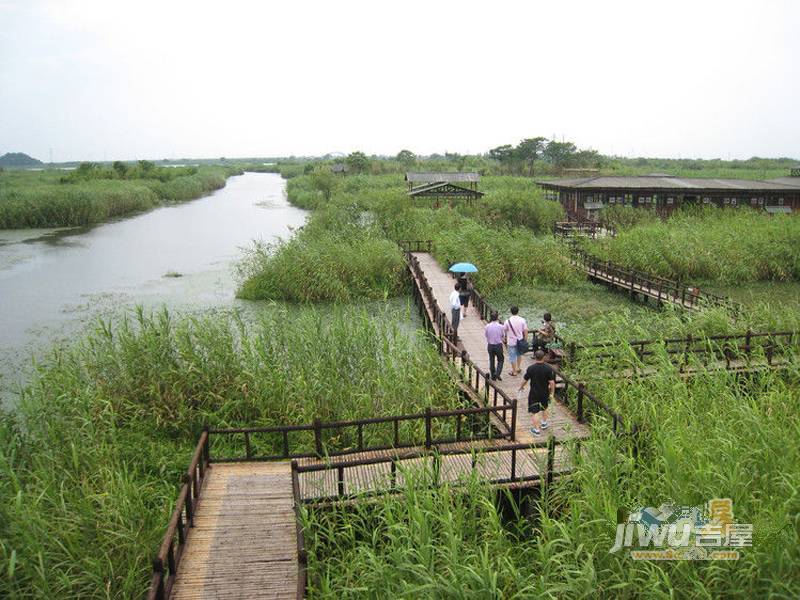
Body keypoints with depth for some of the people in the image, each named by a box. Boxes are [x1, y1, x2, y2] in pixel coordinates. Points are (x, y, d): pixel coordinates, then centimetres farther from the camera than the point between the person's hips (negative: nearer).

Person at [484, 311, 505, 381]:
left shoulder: (487, 327, -12)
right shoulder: (500, 326, -16)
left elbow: (486, 335, 1)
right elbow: (503, 336, -2)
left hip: (490, 345, 2)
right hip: (498, 345, -2)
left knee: (491, 360, 17)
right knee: (500, 360, 16)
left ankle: (493, 376, 26)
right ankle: (497, 374, 0)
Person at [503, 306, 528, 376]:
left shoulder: (508, 321, -14)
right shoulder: (522, 320, -9)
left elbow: (505, 331, -3)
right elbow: (525, 331, -7)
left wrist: (505, 337, 17)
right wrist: (525, 340, 4)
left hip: (511, 342, -3)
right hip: (520, 341, 3)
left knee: (512, 357, 8)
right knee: (519, 354, 25)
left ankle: (514, 372, 15)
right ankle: (518, 368, 34)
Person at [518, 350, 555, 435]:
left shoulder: (531, 368, -16)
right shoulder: (549, 368, -15)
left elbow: (525, 380, -6)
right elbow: (552, 382, -13)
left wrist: (521, 387, 14)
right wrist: (552, 393, -1)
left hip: (534, 393, -2)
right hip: (545, 393, 2)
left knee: (535, 412, 7)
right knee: (544, 408, 28)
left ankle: (536, 430, 10)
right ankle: (544, 423, 43)